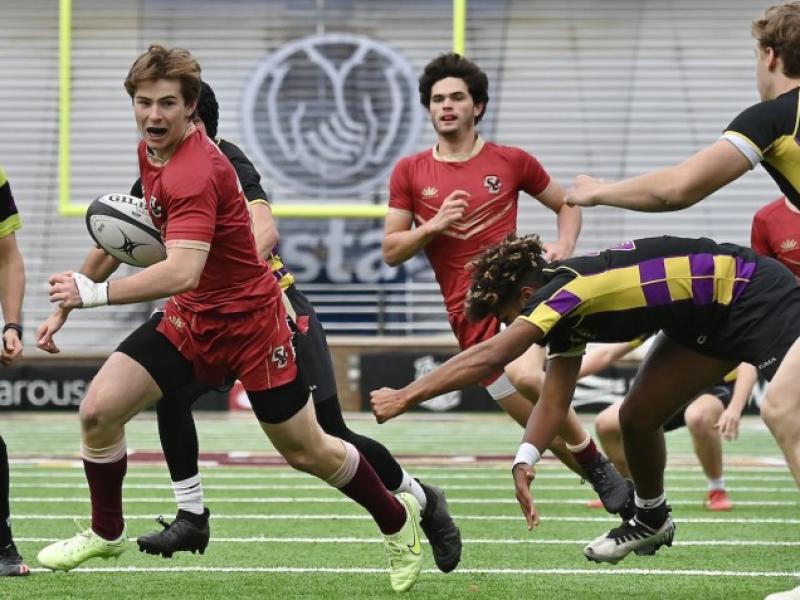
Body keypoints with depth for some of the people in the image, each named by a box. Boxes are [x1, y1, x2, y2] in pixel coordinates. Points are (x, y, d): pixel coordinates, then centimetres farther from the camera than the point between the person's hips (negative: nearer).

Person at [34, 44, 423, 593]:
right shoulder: (151, 152, -2)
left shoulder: (194, 172, -31)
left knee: (307, 453, 7)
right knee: (99, 409, -8)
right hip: (188, 319, 7)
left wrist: (96, 293, -45)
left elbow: (182, 272, -42)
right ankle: (106, 533, 13)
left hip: (250, 321, -7)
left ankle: (397, 519, 32)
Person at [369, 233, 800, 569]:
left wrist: (403, 398, -33)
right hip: (705, 319, 9)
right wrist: (525, 459, -16)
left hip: (756, 301, -9)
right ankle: (651, 520, 34)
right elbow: (554, 400, 1)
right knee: (636, 416, 11)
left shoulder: (566, 289, -27)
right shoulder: (568, 307, 1)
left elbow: (489, 356, -34)